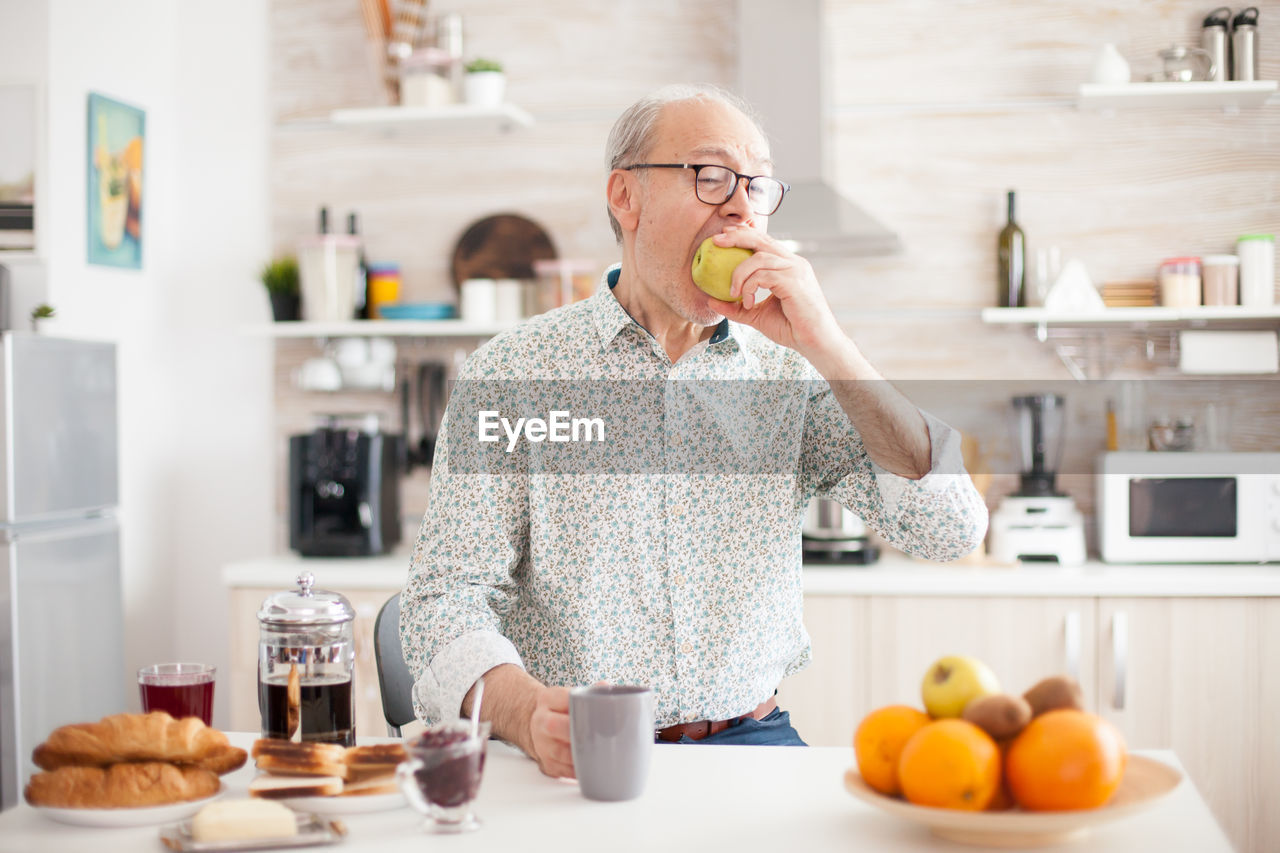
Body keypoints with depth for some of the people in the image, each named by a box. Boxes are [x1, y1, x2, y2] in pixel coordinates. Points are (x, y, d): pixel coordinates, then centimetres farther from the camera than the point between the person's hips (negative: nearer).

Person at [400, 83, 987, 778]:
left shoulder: (789, 373, 8)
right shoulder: (511, 374, 1)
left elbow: (949, 528, -2)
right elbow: (447, 600, -4)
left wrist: (826, 343, -11)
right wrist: (527, 711, -26)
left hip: (750, 742, 2)